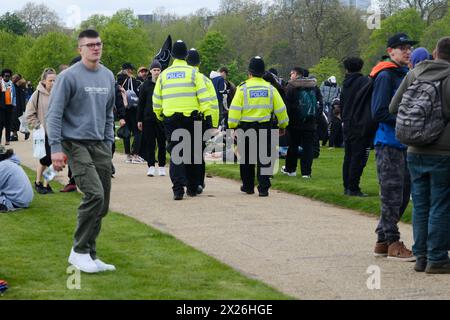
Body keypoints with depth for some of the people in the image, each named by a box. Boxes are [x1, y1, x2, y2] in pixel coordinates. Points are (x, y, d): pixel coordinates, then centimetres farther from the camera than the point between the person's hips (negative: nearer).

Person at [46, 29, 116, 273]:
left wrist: (108, 143, 16)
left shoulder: (108, 77, 12)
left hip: (100, 146, 7)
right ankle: (79, 251, -7)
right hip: (76, 145, -7)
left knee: (102, 205, 4)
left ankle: (90, 255, 15)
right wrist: (56, 148, -15)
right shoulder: (69, 77, -8)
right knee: (94, 194, -20)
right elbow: (54, 114, -9)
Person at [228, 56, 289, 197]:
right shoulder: (270, 88, 2)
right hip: (265, 127, 1)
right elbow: (280, 109, 7)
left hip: (246, 127, -1)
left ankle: (248, 186, 21)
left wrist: (232, 127, -2)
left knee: (246, 159, 12)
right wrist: (282, 126, 20)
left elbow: (235, 110, -9)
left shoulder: (243, 88, -5)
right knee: (264, 159, 4)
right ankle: (263, 188, -3)